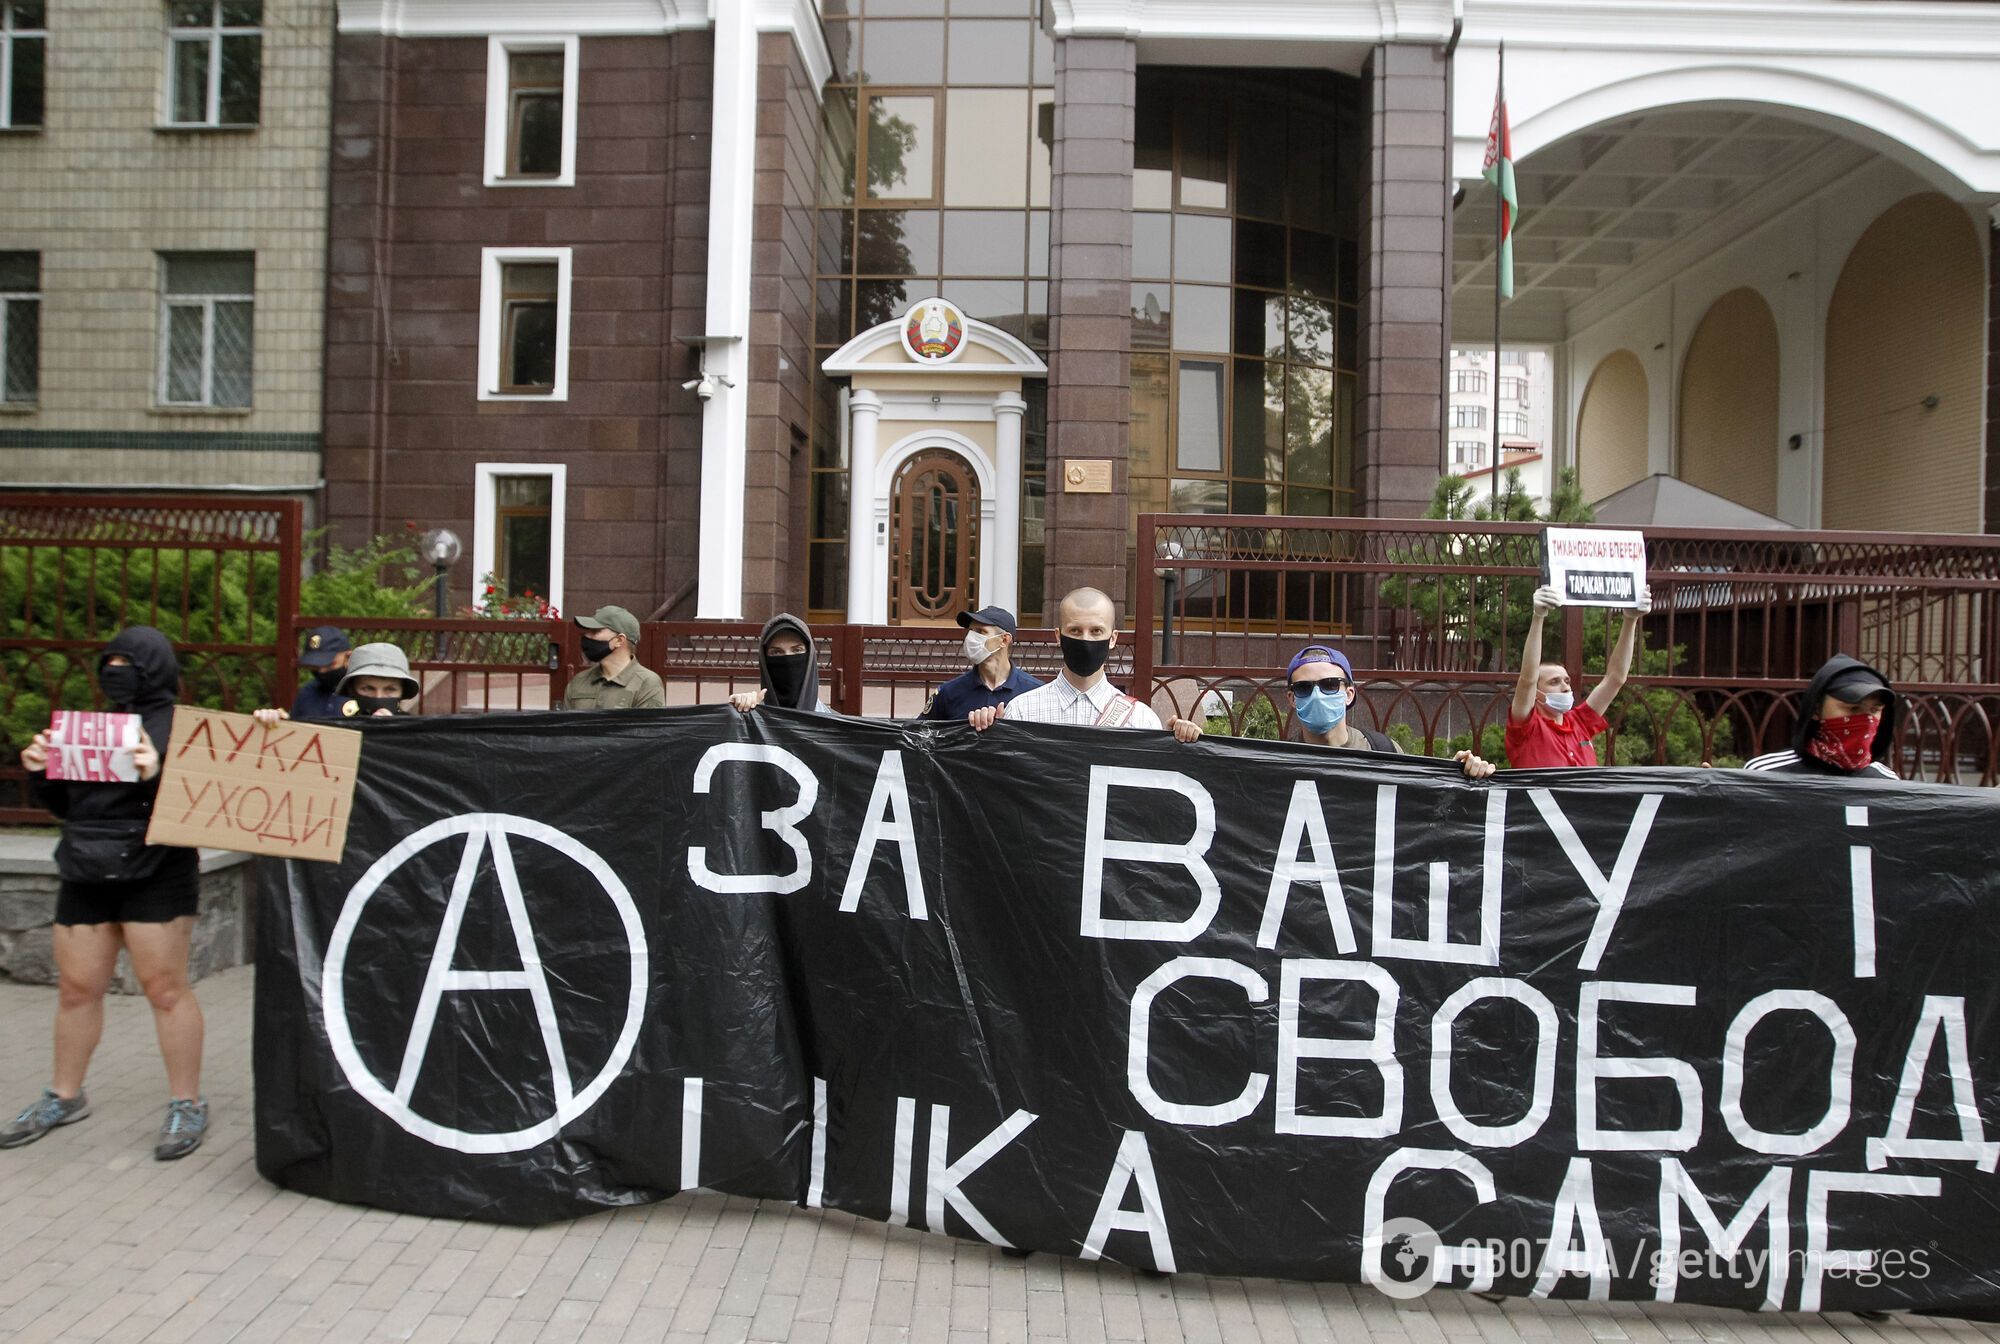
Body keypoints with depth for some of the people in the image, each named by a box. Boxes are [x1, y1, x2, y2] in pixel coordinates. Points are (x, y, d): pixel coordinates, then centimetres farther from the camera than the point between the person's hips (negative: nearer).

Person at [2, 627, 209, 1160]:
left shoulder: (182, 726, -6)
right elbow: (67, 805, 20)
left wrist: (158, 775, -31)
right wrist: (43, 773, 2)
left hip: (154, 879, -7)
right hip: (85, 876, 7)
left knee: (164, 989, -3)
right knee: (76, 989, 14)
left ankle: (187, 1105, 7)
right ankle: (64, 1097, 31)